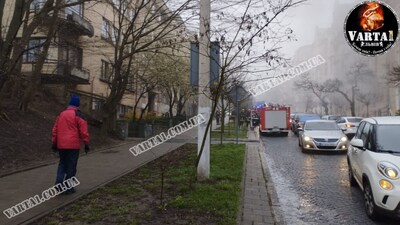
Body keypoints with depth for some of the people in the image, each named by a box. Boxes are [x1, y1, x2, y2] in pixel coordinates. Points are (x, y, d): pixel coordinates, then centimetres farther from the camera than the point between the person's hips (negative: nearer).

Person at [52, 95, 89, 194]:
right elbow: (83, 131, -9)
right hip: (73, 145, -5)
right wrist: (86, 144, -2)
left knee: (62, 164, 19)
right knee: (71, 166, 4)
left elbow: (55, 130, 13)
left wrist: (54, 143, 19)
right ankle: (68, 188, 8)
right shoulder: (78, 115, -5)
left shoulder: (61, 114, 12)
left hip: (61, 145, 5)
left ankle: (58, 183, 3)